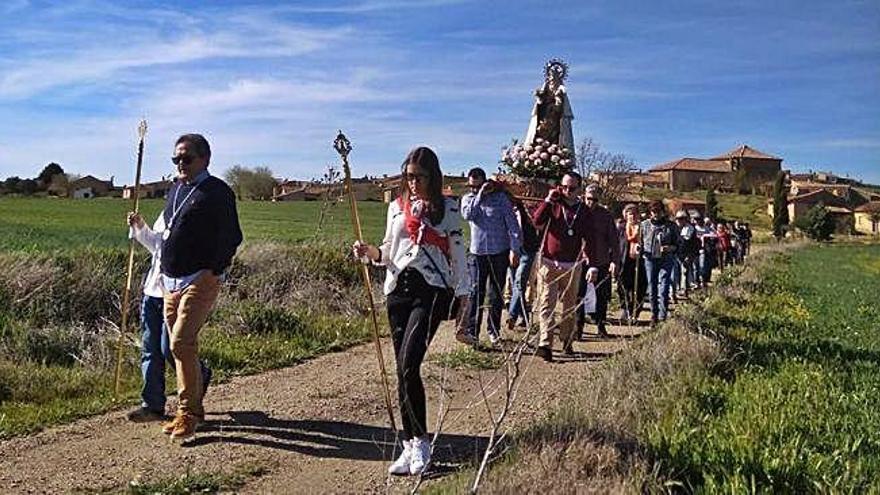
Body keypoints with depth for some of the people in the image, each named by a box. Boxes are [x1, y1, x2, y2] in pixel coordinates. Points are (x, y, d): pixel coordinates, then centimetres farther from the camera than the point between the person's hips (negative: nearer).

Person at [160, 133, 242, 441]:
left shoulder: (217, 192, -7)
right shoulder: (175, 189, 18)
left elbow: (232, 237, -9)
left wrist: (215, 271, -13)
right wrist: (166, 273, 19)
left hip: (200, 280, -8)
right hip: (171, 281, 8)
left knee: (182, 343, -15)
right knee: (182, 346, 11)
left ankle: (187, 413, -4)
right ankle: (193, 407, 22)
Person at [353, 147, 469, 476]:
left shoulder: (448, 209, 3)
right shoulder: (396, 207, 13)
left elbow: (457, 254, 4)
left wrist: (463, 296, 0)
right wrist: (370, 252, -3)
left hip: (432, 289, -4)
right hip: (398, 288, 4)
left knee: (408, 363, -18)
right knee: (403, 369, 4)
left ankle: (420, 442, -6)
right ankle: (411, 444, 13)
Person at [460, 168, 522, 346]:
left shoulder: (500, 197, -1)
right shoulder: (468, 199, 7)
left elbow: (512, 224, -3)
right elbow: (467, 214, -15)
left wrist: (515, 249, -9)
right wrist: (480, 195, -17)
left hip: (500, 253, -1)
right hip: (477, 253, 1)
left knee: (497, 294, 7)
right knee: (476, 293, -5)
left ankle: (493, 329, 18)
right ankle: (472, 331, -3)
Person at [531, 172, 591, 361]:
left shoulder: (583, 211, 6)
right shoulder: (553, 205, 2)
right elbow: (536, 221, -15)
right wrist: (548, 200, -15)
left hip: (572, 266, 2)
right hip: (549, 263, -2)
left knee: (570, 306, 10)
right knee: (547, 304, -8)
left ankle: (567, 341, 23)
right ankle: (545, 344, -12)